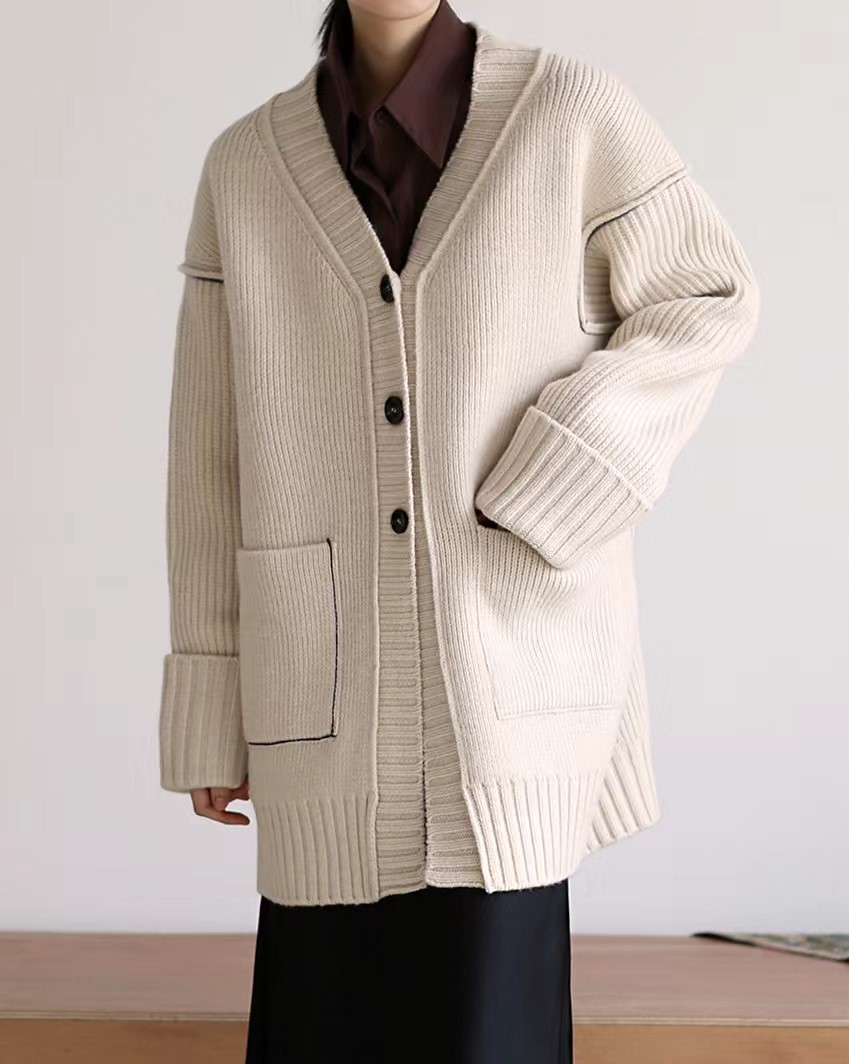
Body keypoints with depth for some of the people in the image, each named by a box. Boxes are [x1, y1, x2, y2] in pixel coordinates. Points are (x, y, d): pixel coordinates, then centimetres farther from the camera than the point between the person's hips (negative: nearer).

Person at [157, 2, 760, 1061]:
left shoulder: (572, 113, -4)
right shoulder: (245, 167, 4)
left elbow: (710, 296, 5)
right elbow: (212, 456, 6)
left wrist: (548, 490, -8)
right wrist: (208, 708, 7)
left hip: (511, 670, -2)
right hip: (332, 690, 3)